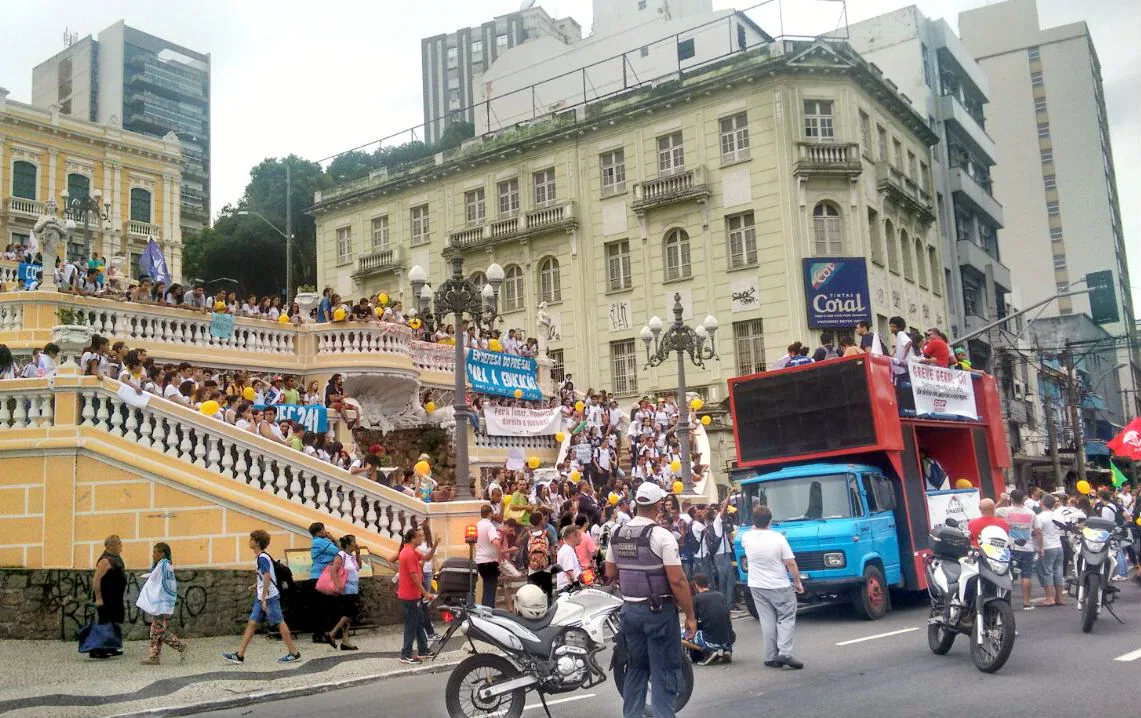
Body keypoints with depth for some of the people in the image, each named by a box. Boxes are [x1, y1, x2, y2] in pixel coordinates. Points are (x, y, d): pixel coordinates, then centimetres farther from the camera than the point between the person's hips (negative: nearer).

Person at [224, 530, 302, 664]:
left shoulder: (262, 558, -15)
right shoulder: (260, 557, 14)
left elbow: (267, 578, -22)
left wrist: (263, 599, -24)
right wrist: (257, 585, 33)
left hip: (269, 596, -10)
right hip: (261, 597, 10)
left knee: (280, 623, -5)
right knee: (252, 623, 7)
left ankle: (294, 653, 0)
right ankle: (239, 655, 8)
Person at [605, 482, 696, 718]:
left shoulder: (617, 535, 3)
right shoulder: (661, 536, -16)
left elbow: (610, 573, 12)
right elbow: (677, 580, -18)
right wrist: (690, 615, -10)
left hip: (629, 609, 6)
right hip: (659, 610, -6)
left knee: (636, 668, 17)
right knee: (664, 672, 3)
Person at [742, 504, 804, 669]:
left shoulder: (747, 538, -6)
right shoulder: (778, 538, -14)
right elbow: (791, 563, -11)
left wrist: (755, 527, 33)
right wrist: (798, 582, -1)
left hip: (757, 587, 3)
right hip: (780, 586, -3)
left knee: (768, 621, 8)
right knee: (786, 618, 7)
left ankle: (771, 657, 7)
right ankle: (784, 653, -8)